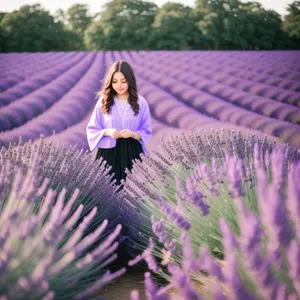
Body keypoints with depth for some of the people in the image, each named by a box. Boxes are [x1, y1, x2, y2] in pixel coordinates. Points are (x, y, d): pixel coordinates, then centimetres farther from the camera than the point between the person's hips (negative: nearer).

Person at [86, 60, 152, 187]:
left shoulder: (140, 102, 0)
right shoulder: (103, 101, 1)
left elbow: (147, 132, 4)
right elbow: (92, 130, 4)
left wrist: (133, 134, -16)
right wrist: (107, 132, -15)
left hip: (132, 153, 0)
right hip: (108, 153, 0)